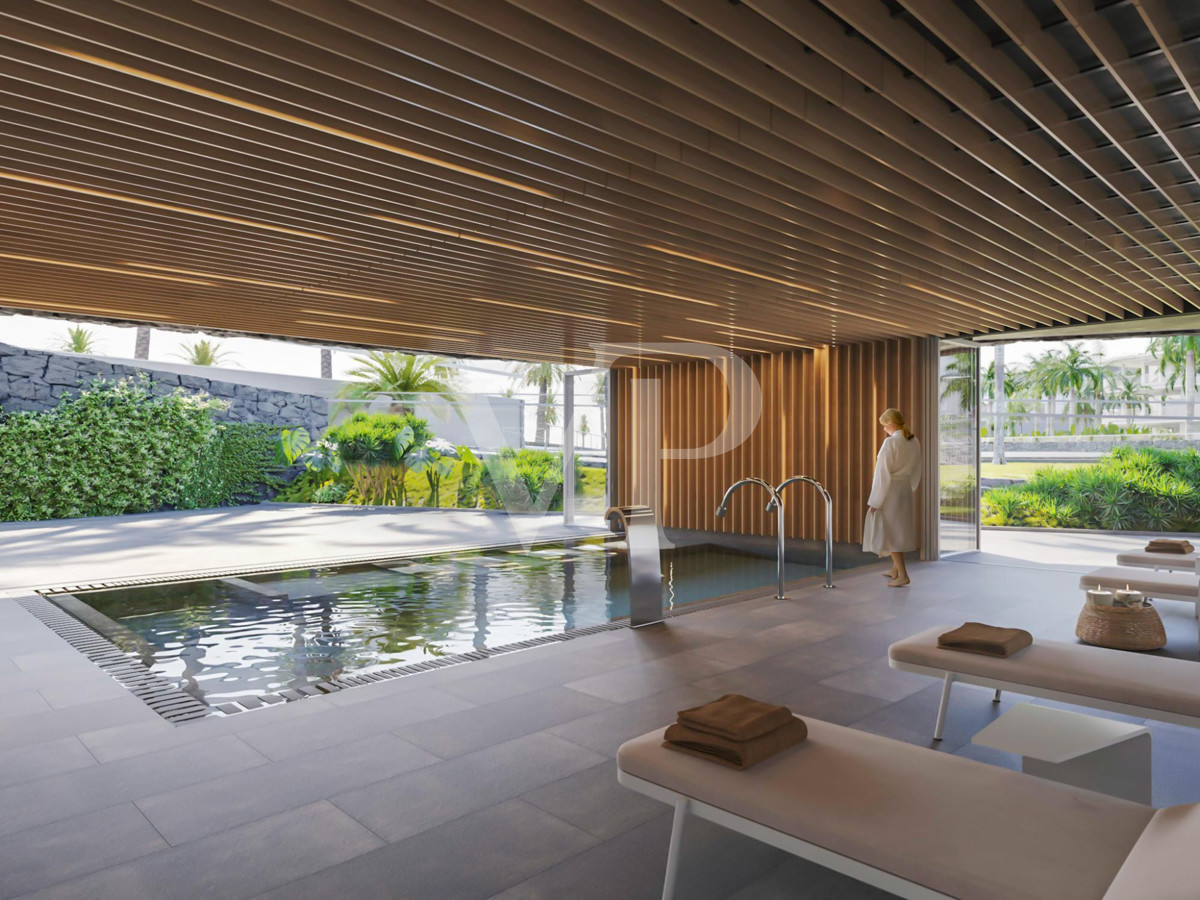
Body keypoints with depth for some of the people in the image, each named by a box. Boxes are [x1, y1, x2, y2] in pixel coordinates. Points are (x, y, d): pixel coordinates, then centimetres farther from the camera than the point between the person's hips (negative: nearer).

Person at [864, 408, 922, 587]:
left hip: (889, 491, -8)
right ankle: (895, 570, 29)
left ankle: (902, 575, -2)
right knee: (899, 529, 18)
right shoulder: (915, 442, 4)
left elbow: (883, 473, -18)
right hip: (905, 489, 8)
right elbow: (916, 471, 12)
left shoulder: (891, 442, -19)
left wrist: (875, 500, -13)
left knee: (889, 531, 0)